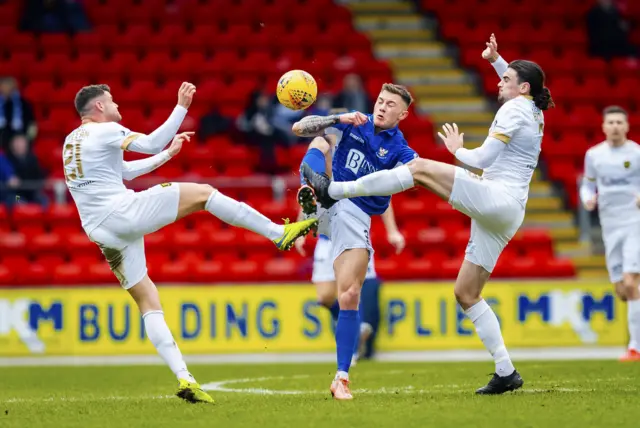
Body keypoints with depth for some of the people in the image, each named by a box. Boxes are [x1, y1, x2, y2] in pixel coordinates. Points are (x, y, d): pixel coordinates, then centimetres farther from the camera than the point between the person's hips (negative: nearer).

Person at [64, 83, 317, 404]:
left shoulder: (72, 143, 24)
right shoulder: (104, 131, -2)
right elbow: (152, 143, -10)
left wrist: (169, 153, 37)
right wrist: (182, 107, -5)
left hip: (100, 232, 8)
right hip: (122, 211, -8)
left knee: (148, 302, 7)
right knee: (203, 193, -1)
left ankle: (183, 377, -3)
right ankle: (279, 232, -2)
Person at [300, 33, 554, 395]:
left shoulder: (514, 109, -6)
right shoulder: (535, 113, 20)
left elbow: (483, 158, -12)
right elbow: (519, 83, 46)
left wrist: (457, 149, 6)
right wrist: (496, 60, 39)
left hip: (497, 197, -10)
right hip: (502, 216, 10)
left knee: (419, 169, -15)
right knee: (466, 294, 9)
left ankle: (334, 190, -20)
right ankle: (506, 373, 5)